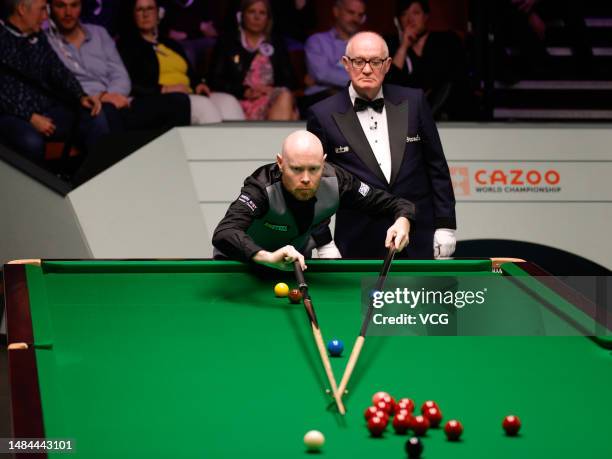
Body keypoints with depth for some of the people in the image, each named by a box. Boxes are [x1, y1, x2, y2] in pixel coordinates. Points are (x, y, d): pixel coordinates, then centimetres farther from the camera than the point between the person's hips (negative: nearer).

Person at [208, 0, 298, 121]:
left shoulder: (277, 45, 24)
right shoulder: (227, 42, 15)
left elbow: (288, 80, 15)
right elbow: (216, 80, 5)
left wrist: (272, 90, -8)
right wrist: (244, 91, -11)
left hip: (273, 102, 3)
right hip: (241, 102, -3)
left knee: (285, 96, -33)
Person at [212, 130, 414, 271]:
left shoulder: (336, 182, -26)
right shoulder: (262, 188, -41)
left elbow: (398, 204, -15)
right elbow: (223, 234, -58)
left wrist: (402, 222, -39)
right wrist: (268, 257, -75)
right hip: (243, 264, -4)